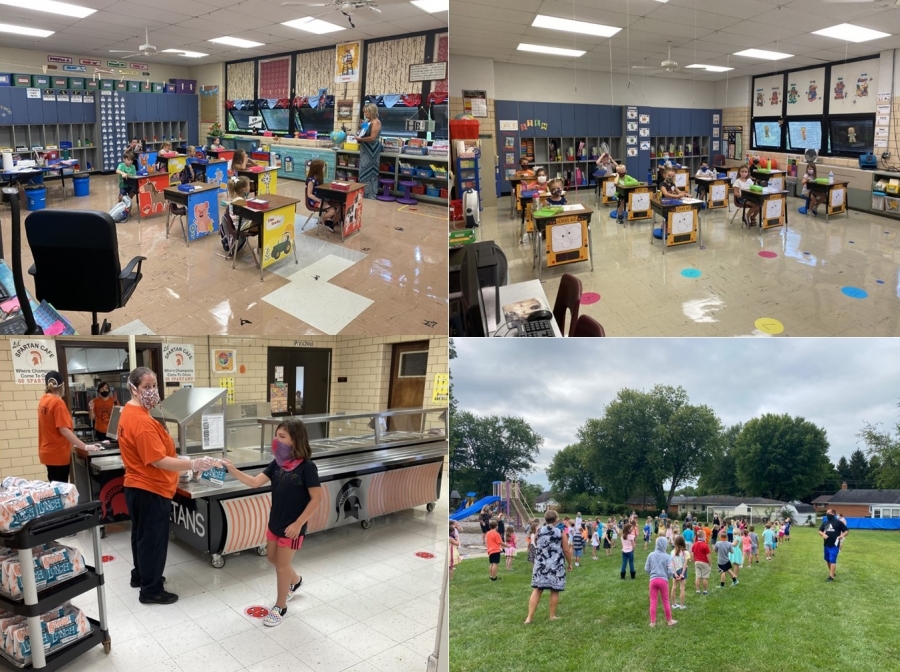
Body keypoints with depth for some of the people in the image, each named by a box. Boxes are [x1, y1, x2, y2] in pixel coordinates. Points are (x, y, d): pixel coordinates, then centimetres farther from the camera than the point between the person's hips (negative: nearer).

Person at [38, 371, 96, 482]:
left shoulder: (43, 400, 7)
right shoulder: (58, 403, -17)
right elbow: (64, 430, -24)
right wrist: (85, 446, -24)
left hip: (48, 452, 8)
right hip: (58, 454, -8)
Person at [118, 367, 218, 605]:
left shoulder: (129, 413, 6)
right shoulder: (142, 421, -27)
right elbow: (158, 461, -30)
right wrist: (193, 465, -33)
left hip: (137, 486, 10)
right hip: (151, 489, -10)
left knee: (142, 534, 24)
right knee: (153, 539, 2)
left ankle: (140, 575, 40)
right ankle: (151, 590, 13)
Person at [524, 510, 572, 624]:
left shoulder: (539, 531, 2)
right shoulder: (560, 533, -7)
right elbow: (566, 550, -4)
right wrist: (569, 563, 12)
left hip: (541, 565, 3)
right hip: (556, 566, -3)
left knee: (537, 590, 4)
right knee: (554, 591, 9)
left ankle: (529, 617, 2)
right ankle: (552, 616, 17)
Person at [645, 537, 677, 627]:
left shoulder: (651, 555, -1)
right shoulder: (667, 556, -8)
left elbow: (646, 569, 3)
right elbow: (670, 571, -8)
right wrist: (668, 577, 13)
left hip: (653, 580, 1)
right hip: (663, 580, -1)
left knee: (653, 602, 7)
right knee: (665, 601, 14)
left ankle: (653, 622, 12)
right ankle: (669, 620, 26)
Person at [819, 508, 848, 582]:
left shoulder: (838, 522, -6)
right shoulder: (825, 522, 12)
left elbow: (847, 531, -3)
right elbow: (819, 531, 16)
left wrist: (842, 535, -22)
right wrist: (823, 534, -6)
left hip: (834, 545, -7)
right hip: (826, 545, 7)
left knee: (832, 560, -10)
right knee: (827, 560, 17)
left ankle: (831, 577, -9)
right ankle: (832, 572, 36)